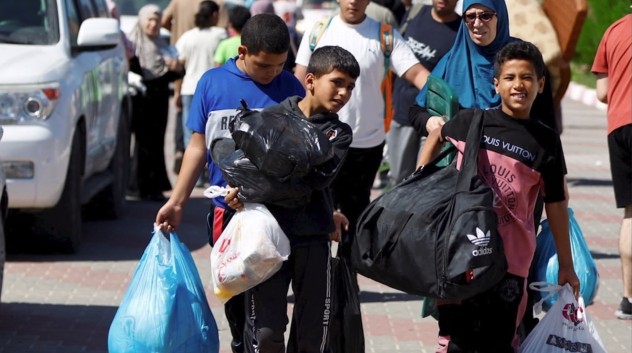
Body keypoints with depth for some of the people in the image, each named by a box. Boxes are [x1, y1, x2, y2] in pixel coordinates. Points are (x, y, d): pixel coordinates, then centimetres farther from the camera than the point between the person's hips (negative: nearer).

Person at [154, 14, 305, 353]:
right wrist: (176, 201, 6)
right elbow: (198, 146, 7)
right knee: (234, 291, 14)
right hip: (227, 210, 2)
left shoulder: (290, 88, -2)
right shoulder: (212, 83, 1)